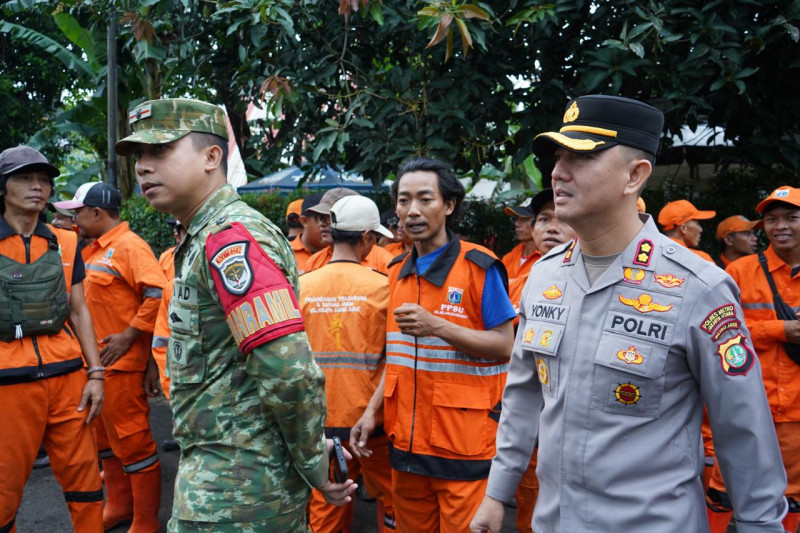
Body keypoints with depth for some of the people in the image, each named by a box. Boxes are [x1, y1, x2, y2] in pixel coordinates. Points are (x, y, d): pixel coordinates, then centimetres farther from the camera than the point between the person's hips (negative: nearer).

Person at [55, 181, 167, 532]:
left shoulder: (129, 246, -14)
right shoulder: (94, 250, 13)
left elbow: (158, 294, -23)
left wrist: (128, 336, -21)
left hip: (121, 362, -9)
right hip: (96, 360, 9)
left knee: (131, 439, -1)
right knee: (104, 437, 18)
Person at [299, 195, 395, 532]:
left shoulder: (301, 286, -3)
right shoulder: (381, 286, -10)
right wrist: (373, 410, -7)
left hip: (320, 419, 3)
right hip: (371, 419, -2)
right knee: (390, 498, 16)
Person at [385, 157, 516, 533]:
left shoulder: (479, 266, -9)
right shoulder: (397, 271, 9)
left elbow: (504, 347, -10)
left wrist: (437, 326, -21)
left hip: (464, 445, -5)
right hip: (406, 442, 6)